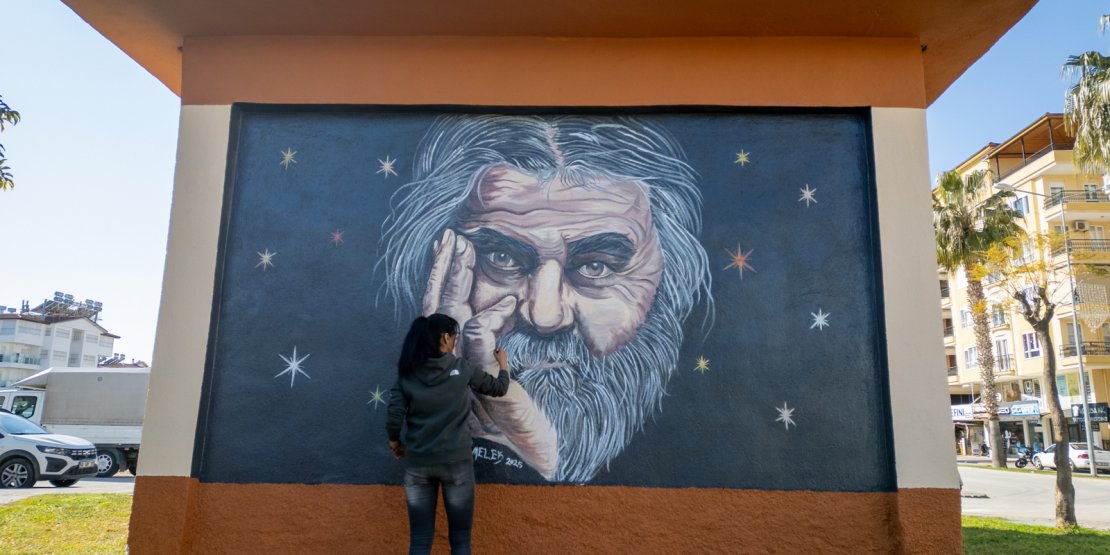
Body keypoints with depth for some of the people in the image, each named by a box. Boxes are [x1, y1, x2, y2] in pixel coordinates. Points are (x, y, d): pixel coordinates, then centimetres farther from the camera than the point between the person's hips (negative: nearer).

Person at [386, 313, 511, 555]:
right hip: (455, 462, -2)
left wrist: (395, 444, 15)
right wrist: (503, 363, 30)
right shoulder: (463, 369, -5)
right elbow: (499, 388, 10)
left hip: (417, 464, 2)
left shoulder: (407, 373, -2)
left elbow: (394, 420, -6)